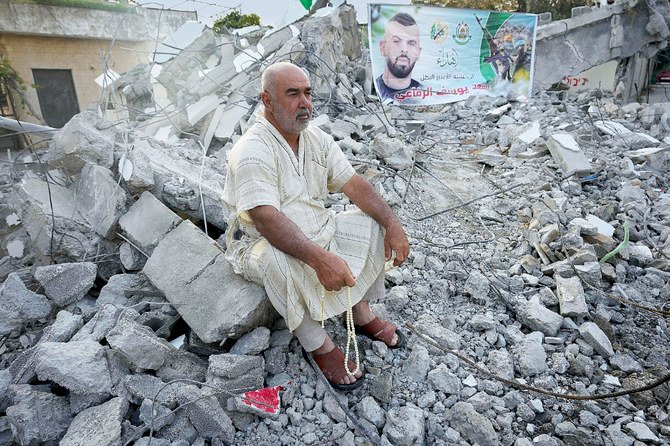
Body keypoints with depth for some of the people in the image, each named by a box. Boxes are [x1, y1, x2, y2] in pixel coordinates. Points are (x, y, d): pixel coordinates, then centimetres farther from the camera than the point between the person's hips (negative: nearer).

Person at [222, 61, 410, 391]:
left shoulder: (316, 138, 2)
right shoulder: (252, 150, -23)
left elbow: (353, 183, -2)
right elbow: (266, 219, -35)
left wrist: (393, 224, -15)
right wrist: (320, 258, -45)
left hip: (316, 231, 7)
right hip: (260, 242, -7)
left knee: (373, 223, -4)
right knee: (279, 258, -39)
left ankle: (361, 314, 6)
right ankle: (319, 346, -16)